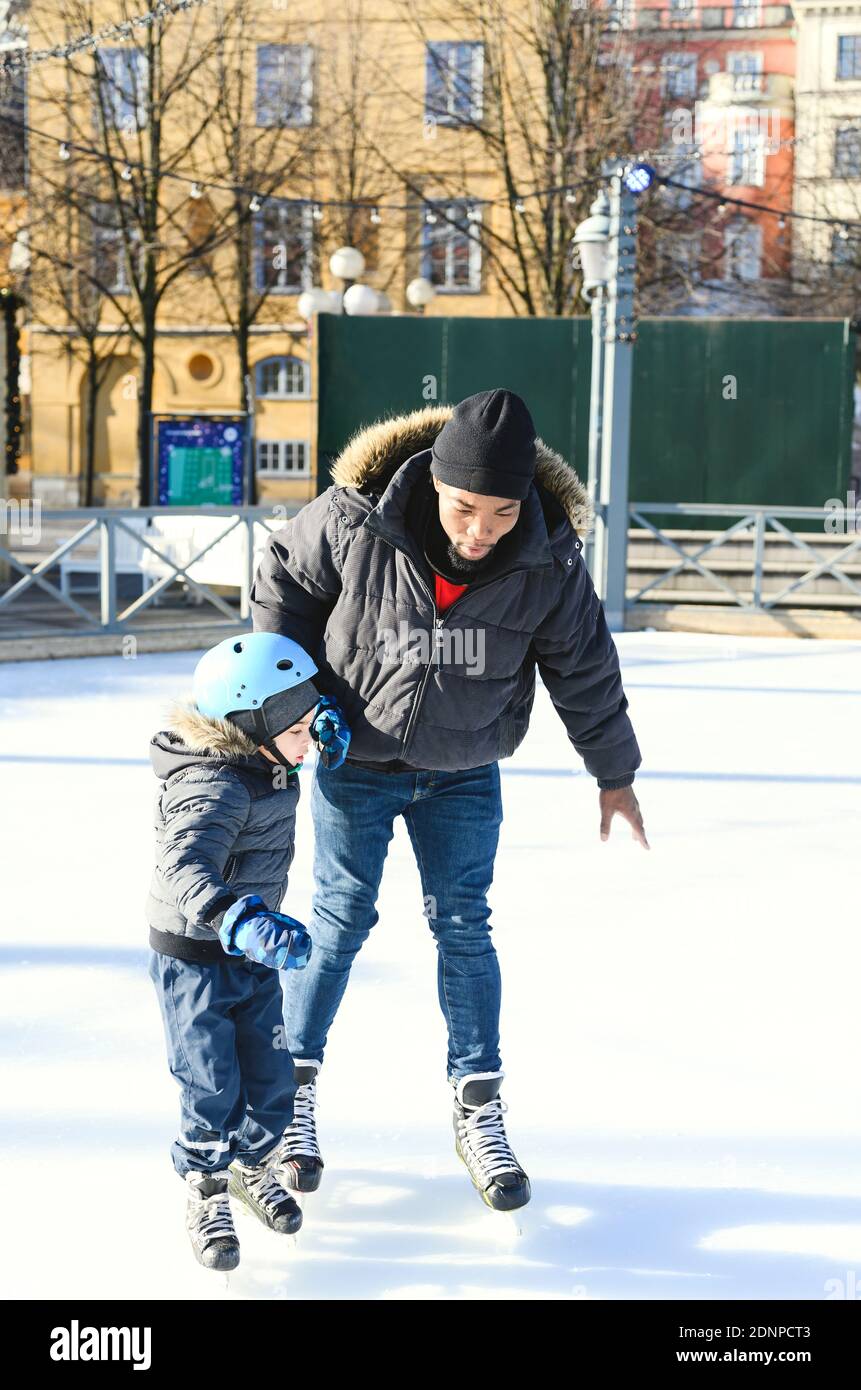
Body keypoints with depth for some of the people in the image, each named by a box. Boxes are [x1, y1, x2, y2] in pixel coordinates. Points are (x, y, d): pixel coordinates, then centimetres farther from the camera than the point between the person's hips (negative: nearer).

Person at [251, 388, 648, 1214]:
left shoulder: (548, 559, -19)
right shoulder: (353, 522, -26)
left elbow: (584, 666, -5)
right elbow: (283, 580, -6)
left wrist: (614, 773, 4)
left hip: (464, 771, 2)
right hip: (354, 759, -1)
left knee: (463, 926, 5)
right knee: (340, 922, 3)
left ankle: (478, 1109, 15)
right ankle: (293, 1092, 19)